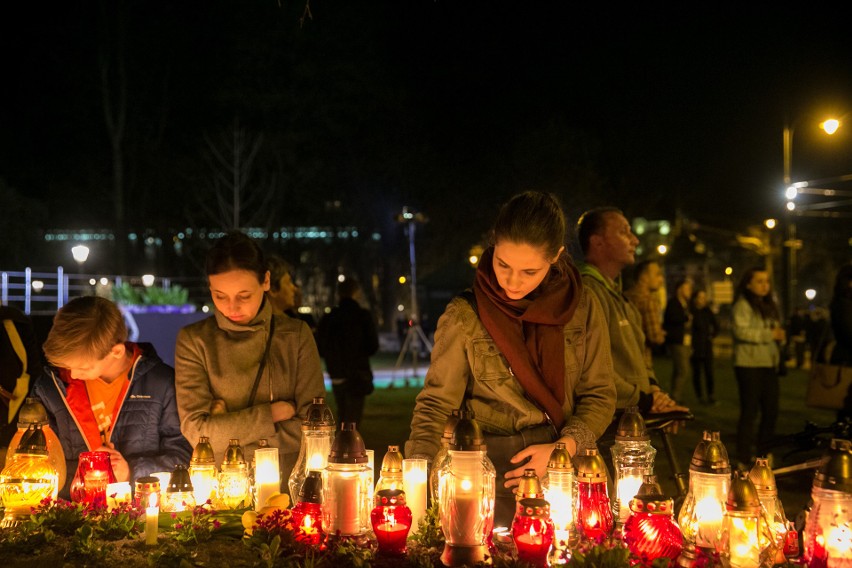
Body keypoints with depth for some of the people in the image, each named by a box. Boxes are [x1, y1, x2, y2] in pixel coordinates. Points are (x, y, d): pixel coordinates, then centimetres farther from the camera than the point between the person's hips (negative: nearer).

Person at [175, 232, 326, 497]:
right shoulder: (193, 340, 5)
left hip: (286, 488, 1)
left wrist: (229, 432, -3)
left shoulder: (296, 336, 7)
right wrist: (272, 414, -4)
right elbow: (197, 432, -4)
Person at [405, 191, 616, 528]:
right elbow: (436, 403, -6)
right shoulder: (463, 318, -7)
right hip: (490, 473, -2)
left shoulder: (582, 308, -2)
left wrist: (562, 448, -13)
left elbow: (599, 396, 3)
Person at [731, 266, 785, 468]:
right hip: (749, 365, -8)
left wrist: (780, 334, 5)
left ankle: (763, 454, 23)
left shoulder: (768, 305, 19)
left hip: (769, 364, 8)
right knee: (750, 411, -6)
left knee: (771, 411, 9)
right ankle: (744, 459, 0)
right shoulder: (742, 305, -8)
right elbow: (741, 331, -22)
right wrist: (770, 334, -19)